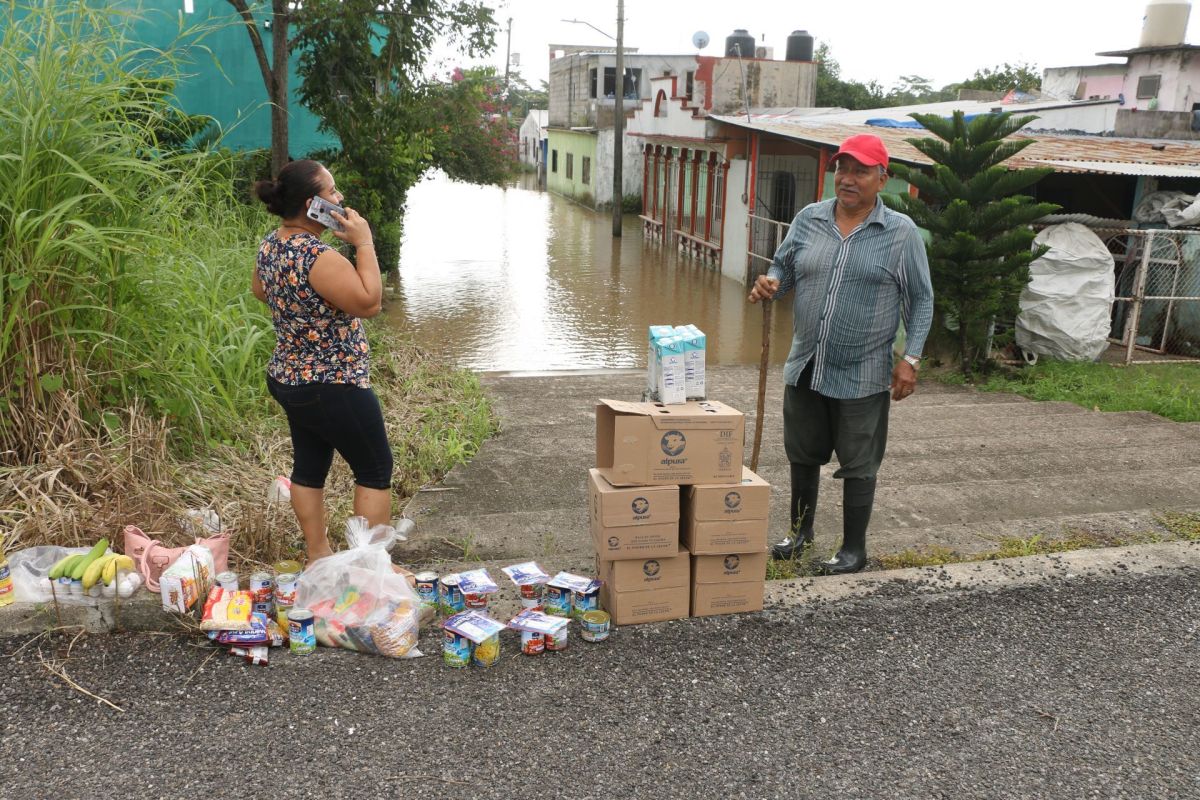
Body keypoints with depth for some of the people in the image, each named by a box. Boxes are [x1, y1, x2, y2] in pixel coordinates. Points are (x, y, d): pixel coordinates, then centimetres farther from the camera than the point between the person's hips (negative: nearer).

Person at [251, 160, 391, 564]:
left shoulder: (269, 245, 2)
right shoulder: (319, 258, -28)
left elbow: (260, 291, 20)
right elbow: (369, 302, -24)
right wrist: (364, 243, -20)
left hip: (287, 379, 9)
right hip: (333, 388, -9)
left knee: (309, 466, 18)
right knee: (375, 470, 5)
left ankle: (317, 553, 30)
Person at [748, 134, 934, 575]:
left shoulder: (901, 232, -5)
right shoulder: (808, 219, 4)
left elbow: (921, 301, -1)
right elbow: (784, 267, 12)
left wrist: (910, 358, -9)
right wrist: (771, 283, -12)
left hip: (861, 376, -4)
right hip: (805, 367, 4)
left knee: (857, 466, 6)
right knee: (802, 455, 17)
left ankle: (854, 549, 22)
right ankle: (800, 530, 37)